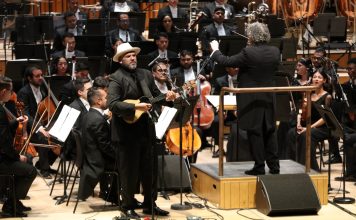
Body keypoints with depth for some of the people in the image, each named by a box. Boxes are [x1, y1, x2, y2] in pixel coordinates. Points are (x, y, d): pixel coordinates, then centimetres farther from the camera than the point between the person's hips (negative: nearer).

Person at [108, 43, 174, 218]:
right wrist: (135, 107, -30)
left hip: (147, 130, 6)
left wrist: (167, 97, -5)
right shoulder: (116, 78, -11)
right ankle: (128, 207, 16)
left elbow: (155, 95, 16)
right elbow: (112, 104, -22)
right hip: (127, 132, -6)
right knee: (130, 172, 3)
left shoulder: (146, 74, 10)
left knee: (151, 170, 13)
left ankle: (150, 205, 25)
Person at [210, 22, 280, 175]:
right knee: (269, 132, 13)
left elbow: (226, 62, -13)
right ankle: (274, 166, 15)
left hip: (251, 99, -6)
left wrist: (215, 50, 5)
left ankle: (259, 167, 4)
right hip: (269, 98, 6)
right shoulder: (275, 52, -1)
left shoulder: (248, 53, -19)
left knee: (254, 133, 1)